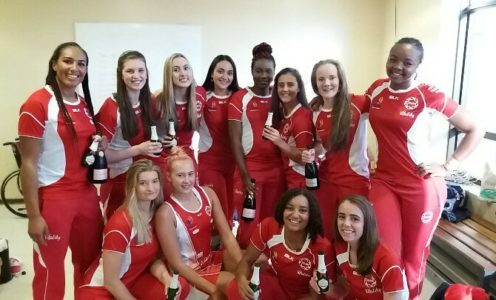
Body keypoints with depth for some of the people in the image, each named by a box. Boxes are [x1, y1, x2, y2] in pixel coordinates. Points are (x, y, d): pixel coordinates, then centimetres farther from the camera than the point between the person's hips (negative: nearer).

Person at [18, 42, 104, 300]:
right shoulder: (37, 104, -11)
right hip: (52, 198, -6)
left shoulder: (85, 104, 9)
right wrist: (34, 215, -13)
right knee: (50, 272, 7)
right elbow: (28, 163, -12)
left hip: (86, 195, 7)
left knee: (91, 264, 17)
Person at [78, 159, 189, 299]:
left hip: (132, 282, 6)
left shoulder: (156, 212, -7)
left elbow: (153, 257, 1)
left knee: (181, 287, -18)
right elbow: (111, 282, -20)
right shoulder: (120, 225, -27)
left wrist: (168, 280, -17)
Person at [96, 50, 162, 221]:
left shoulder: (149, 102, 1)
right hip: (119, 181, -5)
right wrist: (138, 149, -23)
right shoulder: (111, 106, -15)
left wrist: (157, 144, -4)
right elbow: (102, 155, -14)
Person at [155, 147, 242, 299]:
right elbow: (176, 263, -18)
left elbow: (227, 236, -7)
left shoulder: (207, 193, -7)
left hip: (211, 258, 6)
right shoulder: (166, 213, -23)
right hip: (189, 271, -5)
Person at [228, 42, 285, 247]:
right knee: (249, 226, 2)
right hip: (250, 168, -3)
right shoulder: (240, 98, -2)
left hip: (276, 169, 3)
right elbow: (235, 139, -5)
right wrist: (244, 174, -11)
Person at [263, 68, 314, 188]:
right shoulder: (280, 113, 3)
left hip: (301, 179, -7)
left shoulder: (303, 116, -18)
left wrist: (280, 143, -28)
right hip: (287, 177, 7)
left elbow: (305, 158, -18)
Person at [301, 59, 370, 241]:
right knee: (325, 234, 15)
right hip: (325, 181, 4)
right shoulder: (315, 112, 4)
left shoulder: (357, 104, -10)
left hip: (355, 181, -4)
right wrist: (312, 154, -4)